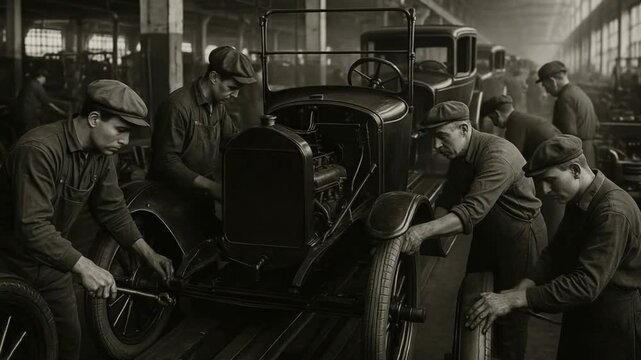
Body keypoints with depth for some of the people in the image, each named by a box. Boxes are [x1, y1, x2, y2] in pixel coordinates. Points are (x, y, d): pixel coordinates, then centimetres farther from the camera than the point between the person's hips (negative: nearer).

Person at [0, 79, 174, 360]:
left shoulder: (101, 153, -4)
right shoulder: (39, 150, -30)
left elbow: (112, 208, 7)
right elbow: (33, 226, -35)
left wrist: (148, 253, 5)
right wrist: (84, 266, -41)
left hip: (50, 256, 8)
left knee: (67, 336, 10)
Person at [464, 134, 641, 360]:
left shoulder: (613, 213, -29)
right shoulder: (578, 200, 0)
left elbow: (587, 284, -35)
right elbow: (556, 252, 3)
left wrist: (515, 299, -37)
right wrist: (522, 288, -14)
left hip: (612, 325, -7)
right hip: (580, 316, 8)